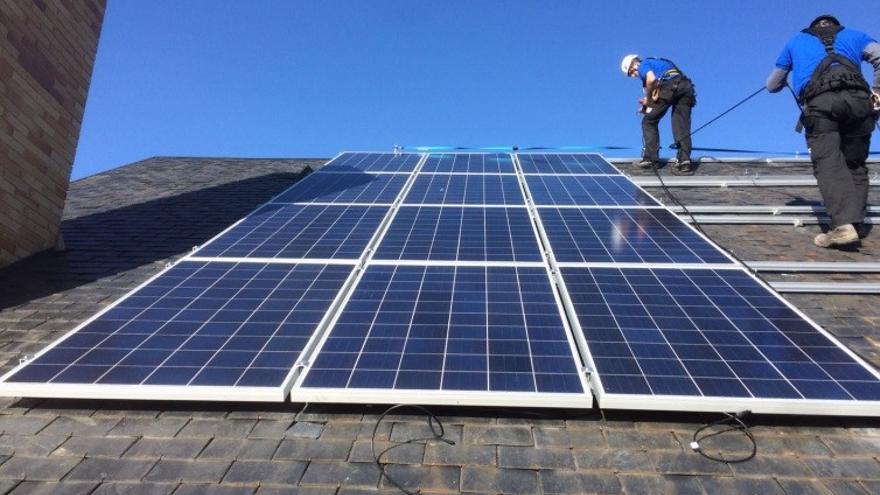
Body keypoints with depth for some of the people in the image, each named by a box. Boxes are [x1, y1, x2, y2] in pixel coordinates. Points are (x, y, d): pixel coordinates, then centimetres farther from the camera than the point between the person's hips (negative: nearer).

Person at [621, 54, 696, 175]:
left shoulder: (643, 65, 12)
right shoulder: (659, 62, 36)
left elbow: (651, 79, -11)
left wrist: (647, 99, 3)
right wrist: (649, 103, 21)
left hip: (669, 85, -7)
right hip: (687, 86, 7)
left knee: (649, 121, 9)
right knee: (682, 128, 5)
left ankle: (650, 158, 7)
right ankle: (685, 162, -5)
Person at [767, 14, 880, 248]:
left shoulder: (796, 41, 34)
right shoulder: (854, 35, 32)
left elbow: (772, 85, 39)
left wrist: (784, 82, 61)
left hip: (819, 102, -2)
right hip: (858, 100, 2)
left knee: (828, 164, -14)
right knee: (855, 165, 10)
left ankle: (843, 224, -33)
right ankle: (855, 223, -2)